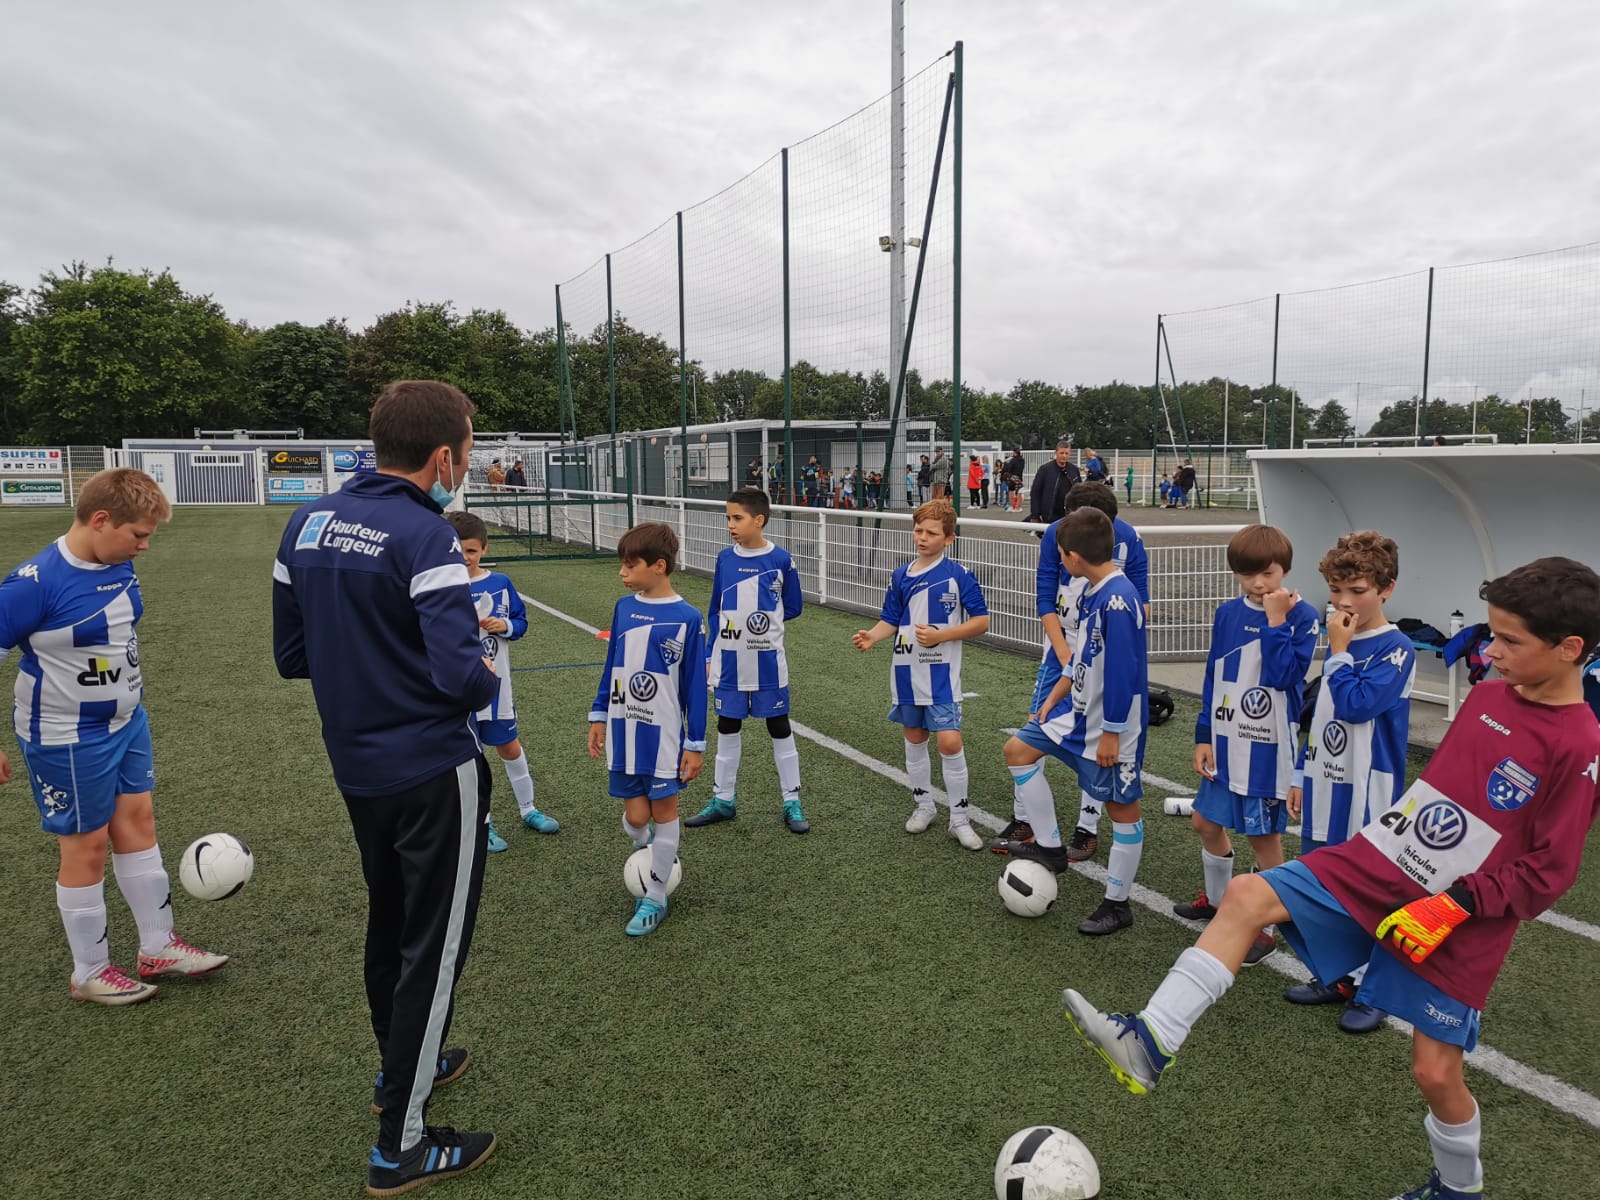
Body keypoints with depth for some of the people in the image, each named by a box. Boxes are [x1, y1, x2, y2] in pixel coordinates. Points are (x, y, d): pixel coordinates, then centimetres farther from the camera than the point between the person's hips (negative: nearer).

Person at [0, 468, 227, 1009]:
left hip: (127, 721, 7)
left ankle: (158, 947, 29)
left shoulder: (118, 563, -3)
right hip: (68, 741, -7)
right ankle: (89, 973, 26)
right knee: (86, 846, 6)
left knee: (138, 823, 14)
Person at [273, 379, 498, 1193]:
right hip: (433, 774, -8)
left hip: (357, 769, 8)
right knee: (436, 944, 5)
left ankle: (400, 1066, 45)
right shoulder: (424, 534, -21)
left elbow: (290, 655, 8)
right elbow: (461, 674, -27)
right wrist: (486, 684, -7)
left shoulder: (306, 524, 3)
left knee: (389, 922, 24)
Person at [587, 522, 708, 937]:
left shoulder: (687, 618, -12)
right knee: (635, 817, 5)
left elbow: (695, 684, -8)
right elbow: (612, 666, 12)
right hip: (624, 733, 4)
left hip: (664, 737, -4)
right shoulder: (623, 608, 1)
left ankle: (655, 897, 23)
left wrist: (695, 744, -7)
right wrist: (598, 717, 12)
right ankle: (648, 848, 40)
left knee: (664, 811, 8)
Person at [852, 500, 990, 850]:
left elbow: (981, 621, -9)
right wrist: (872, 636, -10)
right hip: (906, 672, 5)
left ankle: (960, 818, 6)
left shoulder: (958, 575, -10)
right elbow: (890, 620, 10)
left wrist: (939, 636, -19)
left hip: (941, 675, -5)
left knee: (949, 742, -10)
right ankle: (923, 805, 32)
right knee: (914, 738, 14)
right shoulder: (900, 576, 4)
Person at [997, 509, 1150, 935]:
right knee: (1018, 749, 11)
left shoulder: (1118, 601, -26)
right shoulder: (1094, 591, 3)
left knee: (1122, 806, 6)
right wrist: (1054, 697, 17)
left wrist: (1111, 735, -19)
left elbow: (1121, 674, -25)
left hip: (1113, 725, -10)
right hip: (1081, 710, 10)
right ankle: (1049, 847, 20)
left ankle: (1117, 905, 21)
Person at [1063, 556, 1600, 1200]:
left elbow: (1547, 874, -15)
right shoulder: (1486, 695, 4)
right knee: (1247, 895, -13)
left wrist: (1456, 903, -19)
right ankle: (1151, 1042, -16)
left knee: (1435, 1070, 3)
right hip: (1375, 864, 6)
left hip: (1456, 921, -6)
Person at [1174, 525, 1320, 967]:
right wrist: (1203, 737, 6)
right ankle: (1216, 898, 40)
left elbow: (1284, 676, -23)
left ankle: (1264, 928, 21)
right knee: (1206, 821, 17)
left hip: (1268, 747, -6)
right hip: (1226, 742, 6)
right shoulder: (1228, 614, 3)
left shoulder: (1302, 615, -11)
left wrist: (1276, 619, -22)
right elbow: (1213, 678, 7)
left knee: (1264, 836, 5)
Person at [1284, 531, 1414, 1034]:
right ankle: (1335, 977, 32)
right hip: (1325, 790, 7)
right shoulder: (1341, 644, 9)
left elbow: (1356, 705, -25)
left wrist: (1339, 649, -16)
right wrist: (1301, 776, 16)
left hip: (1369, 795, -7)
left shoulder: (1396, 649, -12)